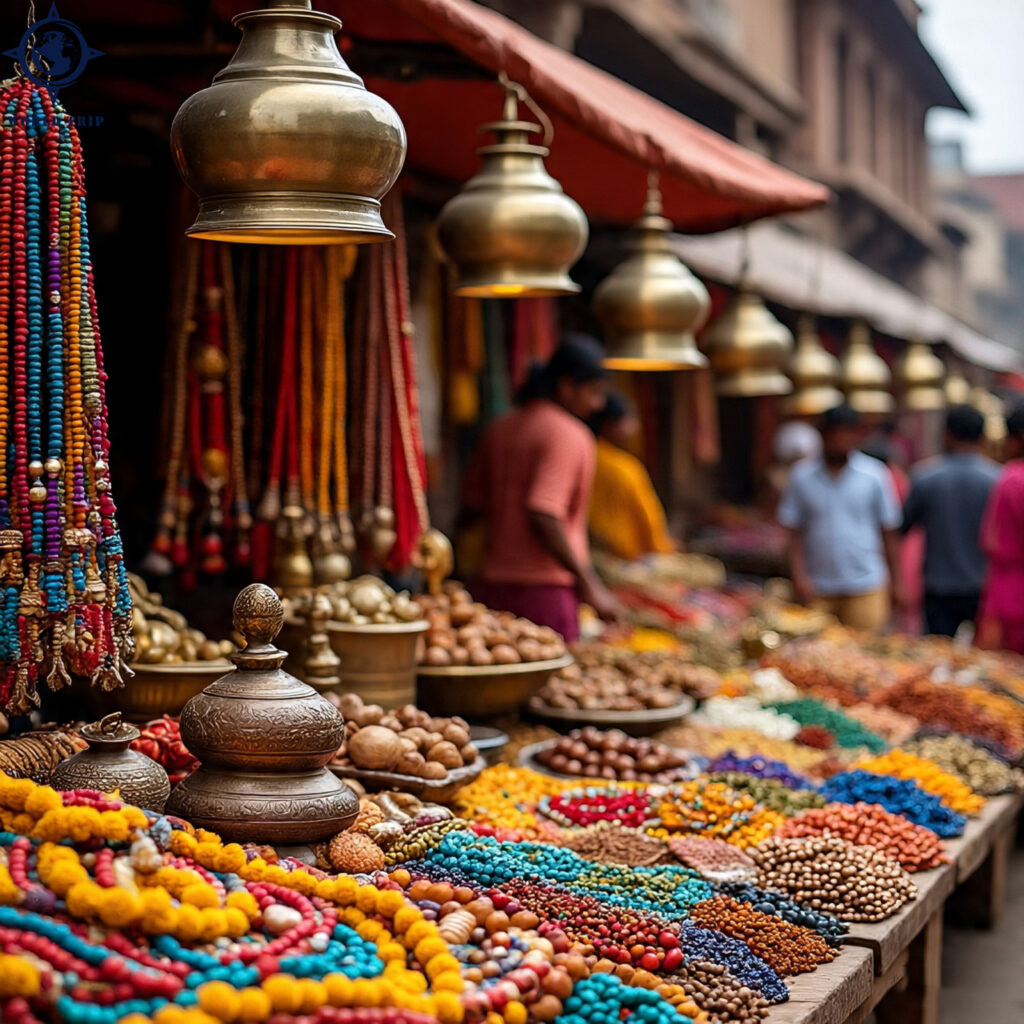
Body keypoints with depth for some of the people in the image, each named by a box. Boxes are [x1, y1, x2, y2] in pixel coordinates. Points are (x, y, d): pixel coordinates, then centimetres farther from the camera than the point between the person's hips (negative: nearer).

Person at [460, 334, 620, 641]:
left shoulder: (499, 429, 14)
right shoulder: (570, 435, -10)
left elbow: (471, 509, 15)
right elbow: (544, 515, -21)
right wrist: (590, 584, -19)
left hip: (491, 587, 8)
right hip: (545, 591, -8)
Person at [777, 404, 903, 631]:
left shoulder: (874, 475, 2)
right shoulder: (802, 476, 3)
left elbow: (889, 533, 6)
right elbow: (794, 533, 4)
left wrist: (895, 582, 6)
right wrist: (799, 577, -7)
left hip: (865, 587, -1)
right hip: (818, 589, 1)